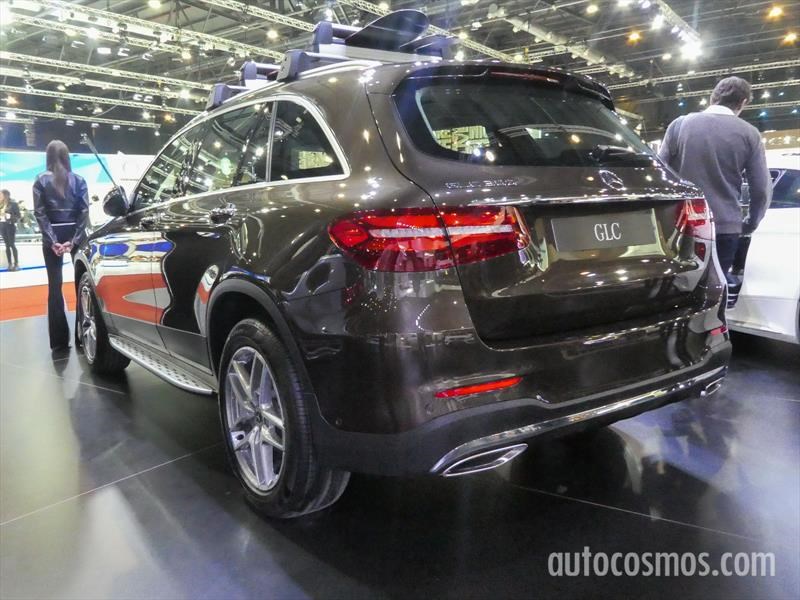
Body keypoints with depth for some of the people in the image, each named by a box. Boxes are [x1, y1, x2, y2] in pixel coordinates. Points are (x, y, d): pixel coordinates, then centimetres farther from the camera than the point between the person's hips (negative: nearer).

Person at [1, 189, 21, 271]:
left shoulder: (13, 204, -4)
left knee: (12, 245, -7)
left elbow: (18, 216, -7)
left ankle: (16, 264, -4)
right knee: (7, 245, 6)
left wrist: (8, 216, -19)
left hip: (10, 226, -6)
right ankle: (10, 264, 8)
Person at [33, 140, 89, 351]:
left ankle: (59, 341, 1)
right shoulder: (78, 180, 1)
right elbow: (84, 211, -7)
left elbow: (40, 213, -8)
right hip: (74, 235, 1)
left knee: (55, 287, 3)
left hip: (52, 237, -1)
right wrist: (74, 240, -10)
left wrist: (52, 241, -11)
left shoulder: (41, 180, 0)